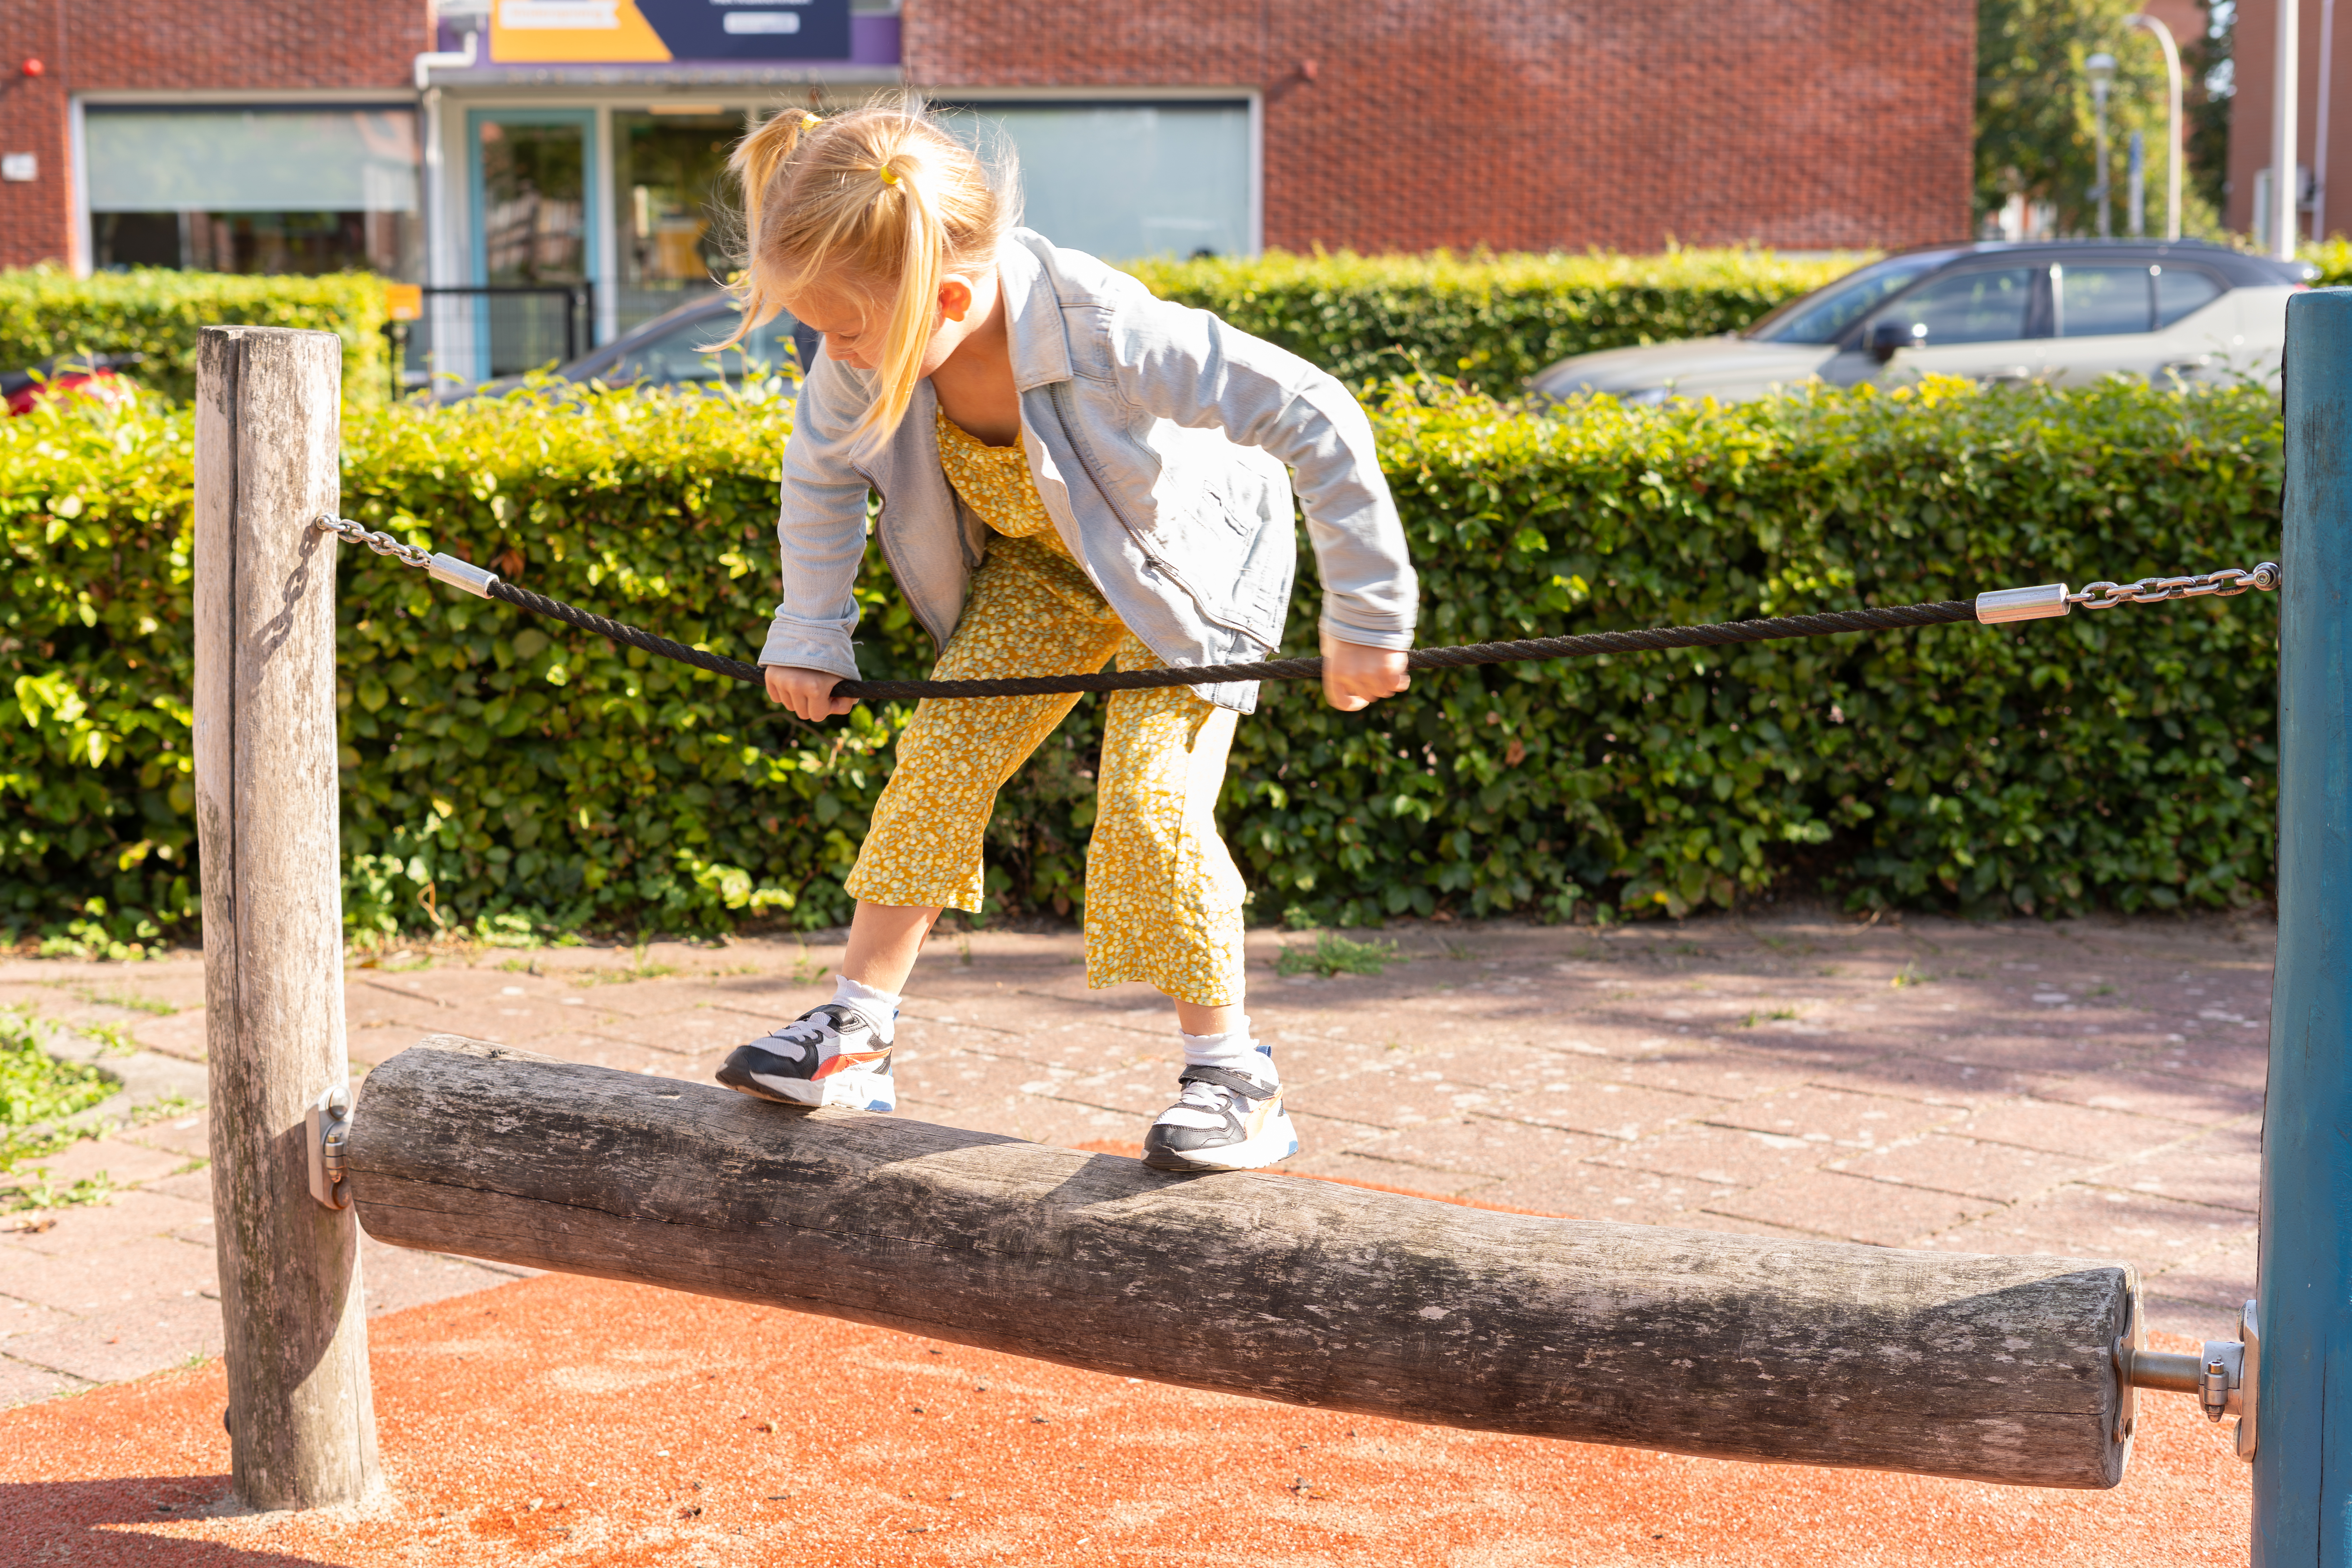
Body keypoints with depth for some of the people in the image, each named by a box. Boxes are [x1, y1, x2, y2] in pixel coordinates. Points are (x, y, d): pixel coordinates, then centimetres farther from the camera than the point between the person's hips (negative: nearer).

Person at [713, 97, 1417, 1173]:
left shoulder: (1107, 335, -42)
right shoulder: (866, 361, -24)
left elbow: (1319, 423, -36)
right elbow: (821, 472, 0)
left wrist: (1366, 618, -29)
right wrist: (810, 635, 1)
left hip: (1187, 566, -5)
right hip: (1037, 568, 5)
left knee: (1150, 799, -18)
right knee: (941, 754, -7)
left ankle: (1233, 1077, -5)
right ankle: (857, 1030, 3)